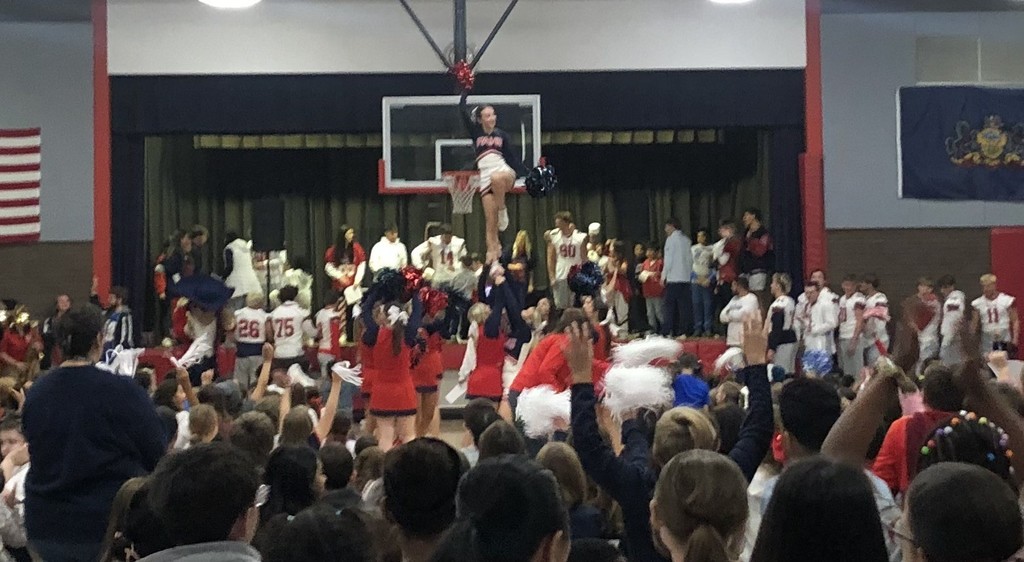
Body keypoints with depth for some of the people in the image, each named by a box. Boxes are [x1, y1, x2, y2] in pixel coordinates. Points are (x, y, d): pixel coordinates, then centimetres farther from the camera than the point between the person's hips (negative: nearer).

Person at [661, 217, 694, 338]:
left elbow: (668, 259, -10)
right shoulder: (686, 239, 11)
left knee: (669, 306, -3)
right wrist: (689, 272, 17)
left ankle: (667, 331, -7)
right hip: (685, 277, 6)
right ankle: (684, 331, 5)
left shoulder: (671, 239, -6)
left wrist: (664, 276, -4)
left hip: (673, 278, -6)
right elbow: (690, 259, 12)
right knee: (684, 306, 6)